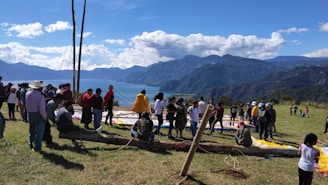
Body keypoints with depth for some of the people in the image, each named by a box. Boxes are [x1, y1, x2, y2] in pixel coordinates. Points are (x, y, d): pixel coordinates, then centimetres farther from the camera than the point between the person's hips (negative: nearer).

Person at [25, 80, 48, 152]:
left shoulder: (27, 94, -3)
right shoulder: (41, 96, -21)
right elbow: (42, 110, -23)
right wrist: (45, 117, -9)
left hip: (29, 114, 6)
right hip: (38, 115, -6)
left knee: (32, 131, 22)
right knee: (39, 132, 6)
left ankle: (31, 145, 33)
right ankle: (37, 147, 10)